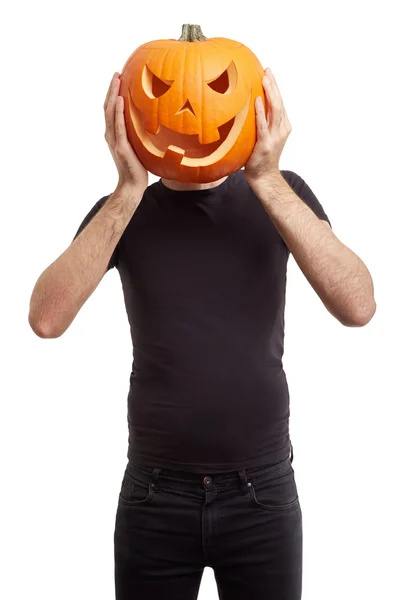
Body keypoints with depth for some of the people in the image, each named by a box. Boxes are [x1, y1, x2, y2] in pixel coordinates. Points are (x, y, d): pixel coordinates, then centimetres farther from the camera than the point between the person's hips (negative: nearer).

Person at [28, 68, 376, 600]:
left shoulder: (282, 196, -2)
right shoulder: (124, 211, -1)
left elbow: (358, 307, -18)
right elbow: (46, 317, -17)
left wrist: (266, 180, -23)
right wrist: (130, 189, -22)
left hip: (264, 494, 0)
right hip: (155, 495, 0)